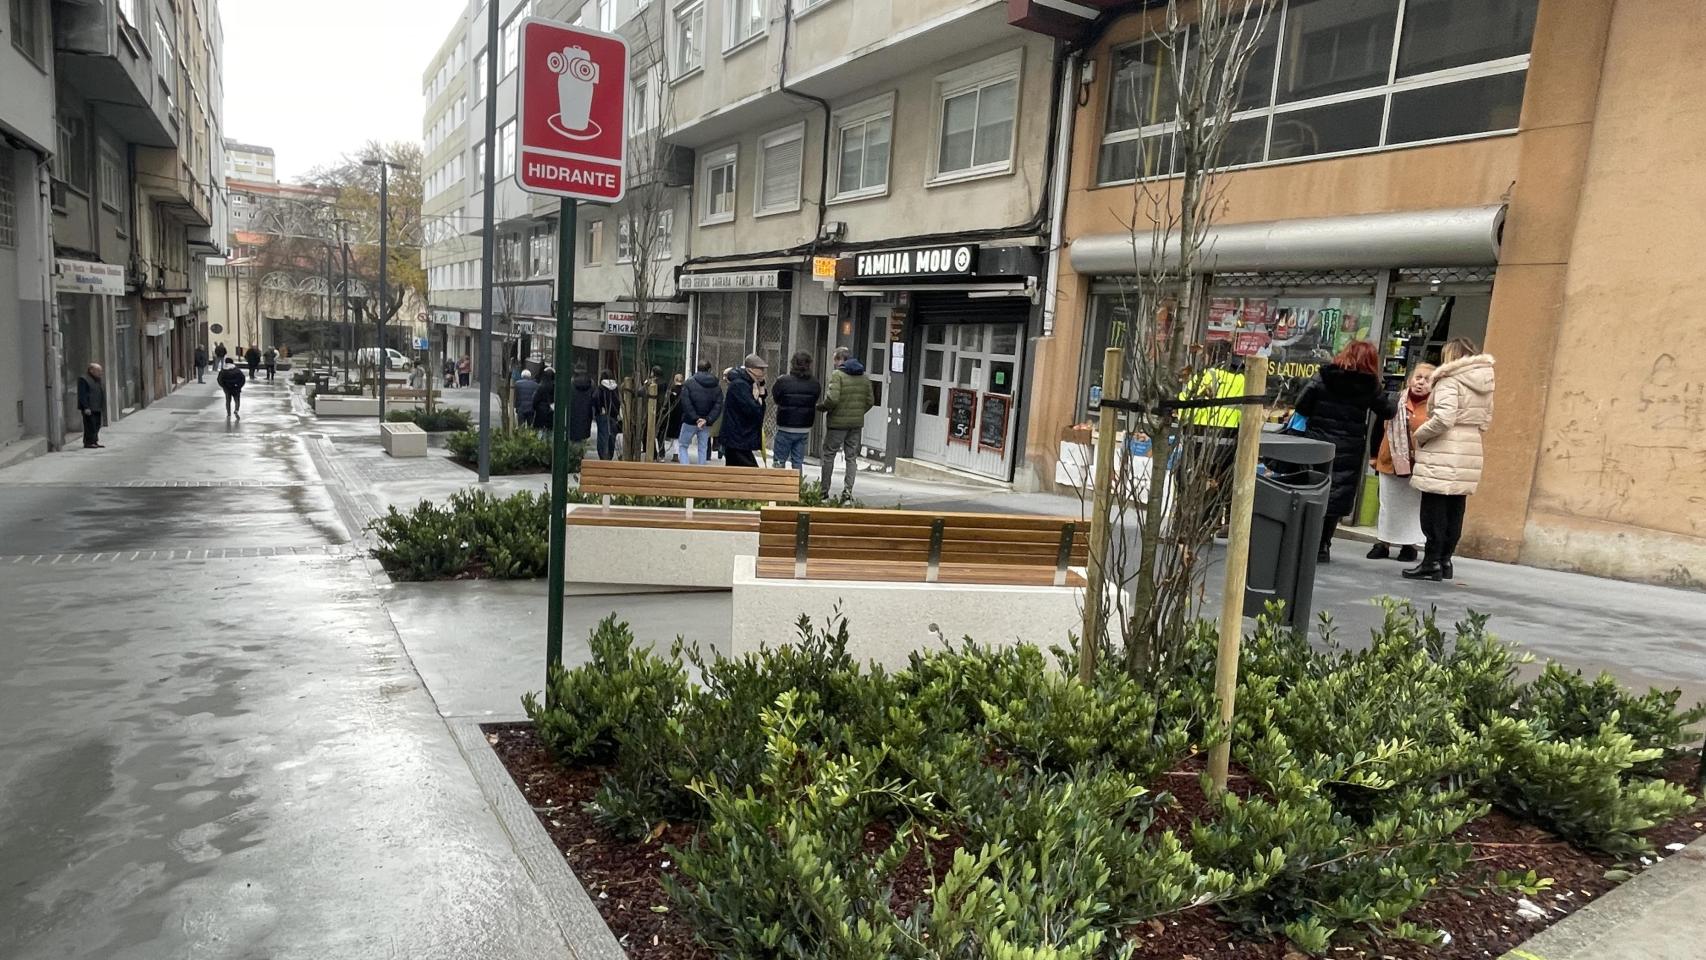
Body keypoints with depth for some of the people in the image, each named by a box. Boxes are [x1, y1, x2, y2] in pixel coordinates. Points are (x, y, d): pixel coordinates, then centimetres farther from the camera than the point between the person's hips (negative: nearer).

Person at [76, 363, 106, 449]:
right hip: (89, 408, -8)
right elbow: (82, 395, -14)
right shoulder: (83, 379, -9)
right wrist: (86, 407, -19)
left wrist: (103, 407, 17)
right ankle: (88, 442, -5)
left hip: (98, 408, 8)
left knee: (97, 426, 9)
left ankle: (94, 441, 15)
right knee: (90, 425, -8)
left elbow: (102, 393, 22)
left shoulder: (99, 380, 17)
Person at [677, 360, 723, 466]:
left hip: (690, 422, -2)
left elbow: (686, 404, -16)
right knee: (703, 448, 11)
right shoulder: (717, 386, 1)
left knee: (682, 445, 10)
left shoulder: (689, 383, -8)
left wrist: (695, 418, -15)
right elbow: (718, 406, -7)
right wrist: (707, 420, -14)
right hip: (706, 424, 2)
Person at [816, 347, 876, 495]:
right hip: (857, 423, 5)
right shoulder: (864, 377, 8)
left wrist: (820, 406, -4)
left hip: (838, 422, -5)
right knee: (852, 457, 10)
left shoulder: (837, 375, -12)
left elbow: (832, 399, -22)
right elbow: (870, 401, 7)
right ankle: (848, 490, 4)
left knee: (829, 455, 7)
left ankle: (824, 491, 10)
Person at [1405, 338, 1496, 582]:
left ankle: (1432, 562, 0)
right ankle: (1446, 560, 17)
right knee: (1454, 509, 11)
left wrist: (1419, 435, -8)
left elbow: (1443, 419, -22)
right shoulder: (1485, 383, 12)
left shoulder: (1450, 380, -12)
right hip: (1470, 452, 8)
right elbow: (1486, 421, 15)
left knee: (1434, 510, -2)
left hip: (1443, 454, -8)